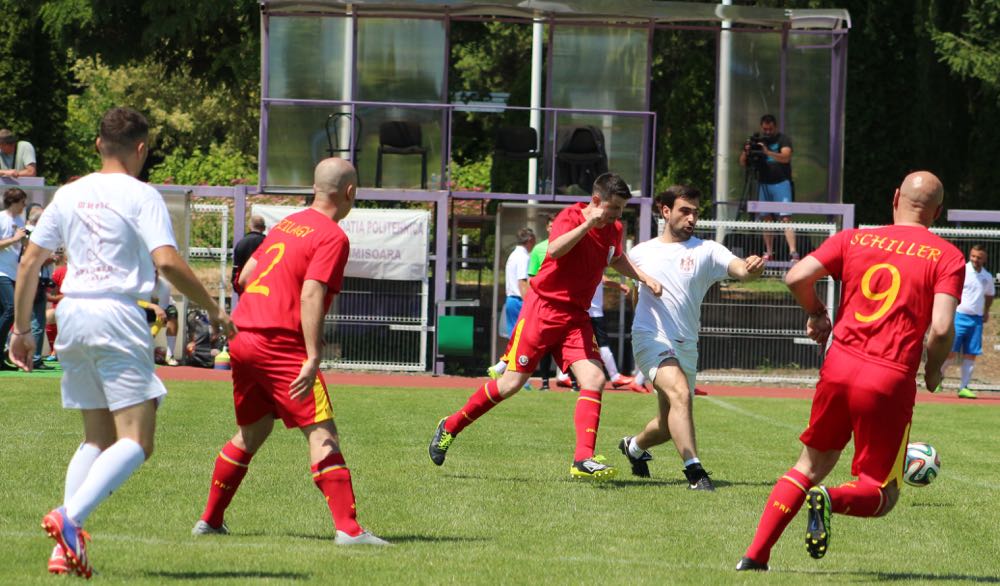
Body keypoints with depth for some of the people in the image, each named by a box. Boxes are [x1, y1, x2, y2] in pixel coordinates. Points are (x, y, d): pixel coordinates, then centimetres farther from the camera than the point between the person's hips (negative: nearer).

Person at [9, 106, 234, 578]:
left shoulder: (69, 194, 13)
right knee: (136, 440, -7)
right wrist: (214, 311, -5)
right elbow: (167, 262, -15)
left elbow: (29, 262, 13)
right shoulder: (141, 196, -4)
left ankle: (67, 546, 5)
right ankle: (70, 518, -27)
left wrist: (21, 329, 21)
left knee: (98, 437, 17)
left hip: (71, 315, 7)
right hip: (117, 314, -7)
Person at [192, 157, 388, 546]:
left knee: (252, 432, 22)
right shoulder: (333, 237, -7)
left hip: (242, 339, 8)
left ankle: (210, 520, 27)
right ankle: (348, 528, -18)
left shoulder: (286, 224, 16)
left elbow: (244, 277, 19)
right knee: (321, 433, -9)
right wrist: (312, 359, -23)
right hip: (280, 344, -8)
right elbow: (311, 295, -18)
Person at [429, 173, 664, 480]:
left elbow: (617, 259, 31)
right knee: (511, 383, -3)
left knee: (594, 379, -14)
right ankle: (450, 426, 16)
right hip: (544, 308, -6)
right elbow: (554, 250, -38)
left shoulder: (613, 229, 7)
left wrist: (645, 278, 18)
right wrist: (587, 225, -46)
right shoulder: (570, 218, -16)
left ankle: (583, 460, -16)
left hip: (576, 317, 6)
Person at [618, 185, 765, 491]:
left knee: (670, 424, 13)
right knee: (680, 392, -29)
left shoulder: (706, 251, 1)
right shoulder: (641, 252, 6)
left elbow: (738, 268, -17)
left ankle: (634, 446, 46)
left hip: (686, 347, 3)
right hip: (651, 337, -3)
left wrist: (751, 268, -40)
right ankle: (694, 471, -32)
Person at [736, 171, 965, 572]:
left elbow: (797, 278, -1)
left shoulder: (853, 240, 8)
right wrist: (933, 369, 8)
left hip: (839, 370, 4)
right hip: (890, 382, -3)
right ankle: (832, 499, -26)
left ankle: (755, 555, 13)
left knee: (812, 464, 23)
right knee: (881, 496, 8)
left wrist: (815, 312, 19)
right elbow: (941, 328, -12)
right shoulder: (946, 257, 0)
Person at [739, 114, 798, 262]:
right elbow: (742, 163, 10)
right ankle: (769, 252, 11)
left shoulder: (783, 139, 1)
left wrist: (767, 152, -28)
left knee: (786, 217, -13)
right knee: (767, 218, 5)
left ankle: (793, 252, -21)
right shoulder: (757, 140, 12)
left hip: (781, 183, -5)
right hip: (763, 184, 5)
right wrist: (746, 151, -11)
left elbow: (785, 157, -16)